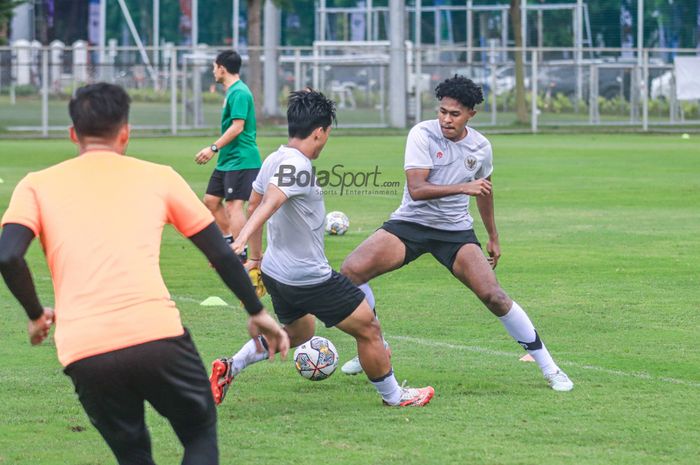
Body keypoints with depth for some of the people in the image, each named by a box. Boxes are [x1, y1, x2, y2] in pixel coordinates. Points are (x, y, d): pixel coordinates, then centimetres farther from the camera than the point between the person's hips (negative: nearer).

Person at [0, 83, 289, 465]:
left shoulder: (36, 186, 14)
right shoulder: (158, 177, 15)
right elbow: (221, 253, 18)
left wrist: (37, 315, 14)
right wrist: (257, 312, 30)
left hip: (82, 351, 1)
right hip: (157, 334, -1)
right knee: (201, 434, 21)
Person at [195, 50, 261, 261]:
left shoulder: (239, 93, -15)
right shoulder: (231, 91, 16)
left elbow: (237, 126, -22)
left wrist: (214, 148, -21)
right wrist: (217, 150, 22)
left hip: (241, 160, -11)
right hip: (227, 159, 11)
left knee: (234, 204, -11)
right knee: (211, 200, 13)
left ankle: (239, 254, -11)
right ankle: (230, 240, 21)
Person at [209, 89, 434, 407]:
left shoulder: (274, 160, 5)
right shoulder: (297, 166, -23)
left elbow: (254, 205, 17)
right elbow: (267, 205, -37)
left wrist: (256, 259, 28)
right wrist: (240, 241, -50)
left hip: (276, 271, 10)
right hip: (310, 279, -10)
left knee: (298, 331, 32)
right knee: (368, 330, 6)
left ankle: (230, 367, 18)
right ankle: (393, 395, 20)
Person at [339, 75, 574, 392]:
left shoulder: (481, 147, -1)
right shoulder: (423, 135, -14)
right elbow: (416, 189, -23)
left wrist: (493, 237, 28)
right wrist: (463, 188, -33)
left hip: (456, 231, 1)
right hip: (410, 223, -1)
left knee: (493, 296, -15)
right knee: (351, 271, -21)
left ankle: (549, 368, -1)